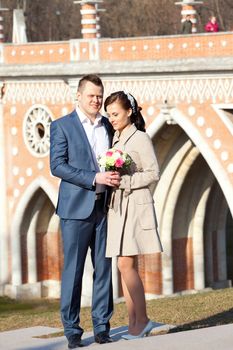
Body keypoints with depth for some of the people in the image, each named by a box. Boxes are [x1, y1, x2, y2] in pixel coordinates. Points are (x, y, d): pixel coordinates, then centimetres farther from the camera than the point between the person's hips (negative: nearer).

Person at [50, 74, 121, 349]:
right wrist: (94, 178, -17)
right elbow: (57, 165, -9)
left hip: (105, 207, 4)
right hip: (76, 208, -4)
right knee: (73, 270, -2)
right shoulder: (62, 126, 0)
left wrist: (115, 177, -2)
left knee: (104, 269, 5)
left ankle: (102, 328, 11)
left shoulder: (108, 127, 14)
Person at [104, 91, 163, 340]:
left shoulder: (140, 139, -5)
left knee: (125, 264, -13)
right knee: (124, 266, 3)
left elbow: (153, 174, -9)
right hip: (117, 207, 7)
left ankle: (142, 320, -4)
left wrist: (123, 181, -16)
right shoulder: (114, 139, 15)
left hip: (135, 206, -7)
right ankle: (134, 323, 5)